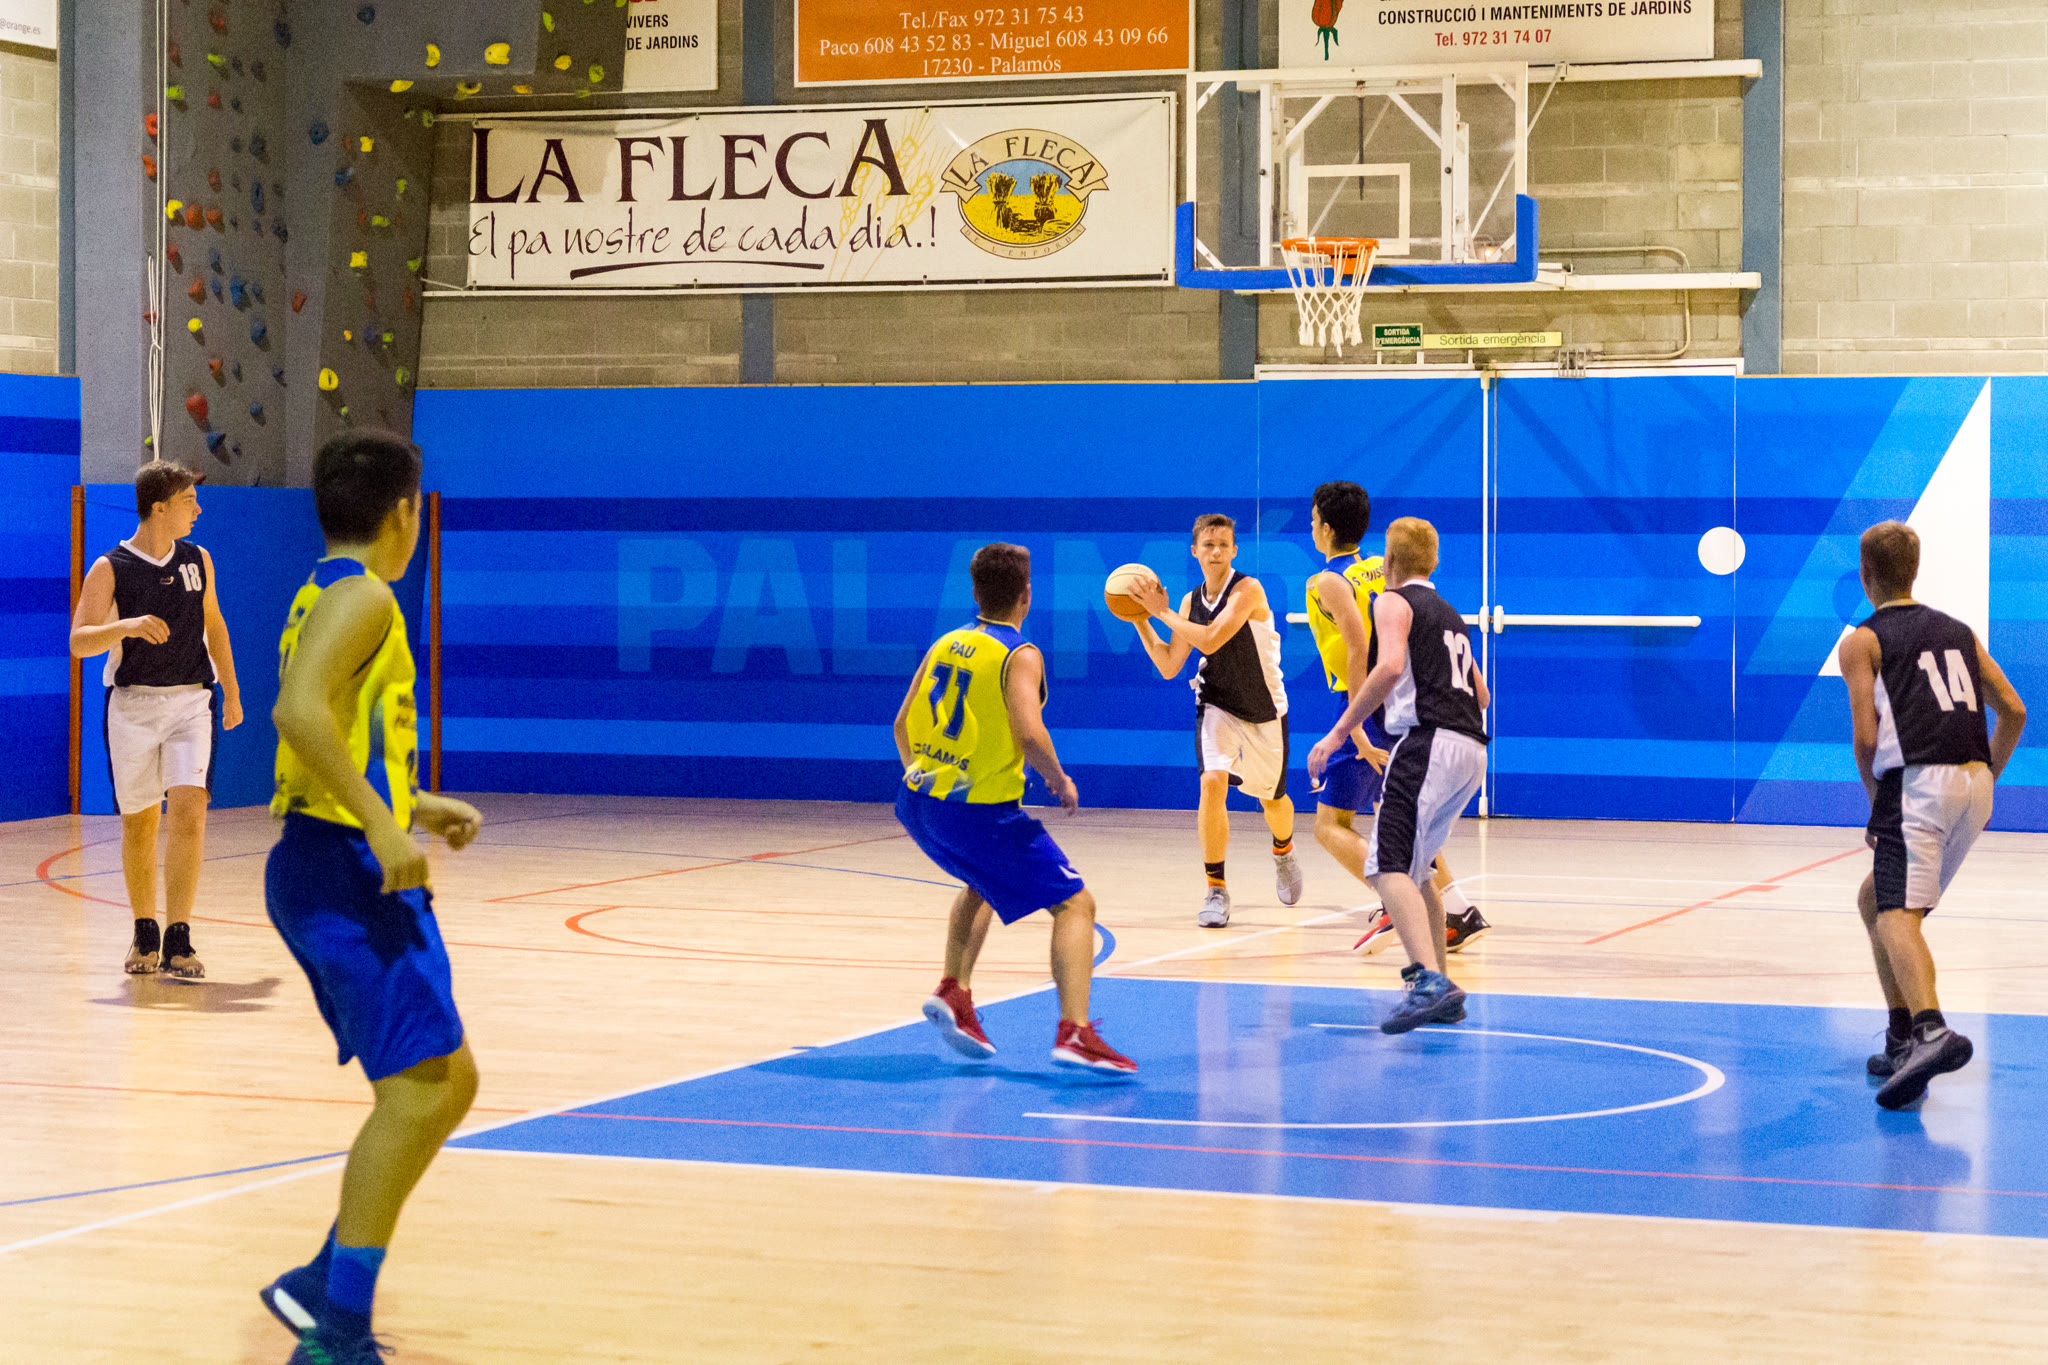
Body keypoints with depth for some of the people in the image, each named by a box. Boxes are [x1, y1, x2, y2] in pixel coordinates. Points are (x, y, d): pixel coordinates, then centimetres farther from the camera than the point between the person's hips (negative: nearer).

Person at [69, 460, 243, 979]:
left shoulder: (197, 561, 6)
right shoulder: (110, 568, -6)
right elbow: (79, 643, -15)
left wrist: (231, 691, 24)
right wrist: (126, 626, -32)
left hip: (191, 701, 2)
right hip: (133, 703, -2)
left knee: (188, 810, -16)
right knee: (139, 822, 7)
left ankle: (177, 939, -14)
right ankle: (144, 932, 26)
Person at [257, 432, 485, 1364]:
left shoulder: (325, 596, 21)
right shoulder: (359, 596, -9)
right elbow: (298, 710, -25)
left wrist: (416, 805, 27)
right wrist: (383, 825, -27)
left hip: (332, 869, 10)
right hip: (346, 868, -10)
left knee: (447, 1082, 14)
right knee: (417, 1088, -16)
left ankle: (321, 1287, 15)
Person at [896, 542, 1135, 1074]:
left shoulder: (945, 645, 11)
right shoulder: (1019, 656, -9)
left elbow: (903, 725, 16)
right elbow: (1030, 735, -22)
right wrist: (1061, 783, -5)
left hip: (919, 802, 7)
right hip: (983, 811, -7)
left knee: (983, 882, 36)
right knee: (1075, 904, -2)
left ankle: (954, 991, 22)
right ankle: (1074, 1031, -19)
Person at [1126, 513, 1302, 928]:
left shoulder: (1248, 590, -20)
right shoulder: (1191, 602, -2)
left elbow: (1210, 640, -31)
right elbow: (1168, 666, 0)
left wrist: (1162, 612, -25)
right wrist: (1141, 621, -9)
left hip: (1265, 711, -2)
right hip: (1218, 706, 2)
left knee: (1272, 797, 16)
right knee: (1212, 782, -22)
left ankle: (1283, 853, 52)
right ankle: (1216, 890, -13)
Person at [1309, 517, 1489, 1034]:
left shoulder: (1393, 602, 3)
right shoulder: (1450, 615, 27)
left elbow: (1391, 666, -16)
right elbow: (1481, 695, 30)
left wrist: (1339, 732, -14)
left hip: (1427, 741, -8)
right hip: (1471, 748, 8)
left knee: (1388, 867, -16)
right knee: (1412, 868, 21)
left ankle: (1431, 981, -34)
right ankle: (1441, 989, 22)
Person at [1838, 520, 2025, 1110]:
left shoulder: (1862, 641, 5)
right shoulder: (1958, 631, 22)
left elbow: (1867, 737, -4)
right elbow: (2014, 712, 15)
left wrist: (1878, 806, 9)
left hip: (1918, 781, -7)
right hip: (1974, 781, 7)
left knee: (1896, 914, -18)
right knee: (1875, 897, 23)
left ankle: (1931, 1031, -43)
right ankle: (1903, 1036, 20)